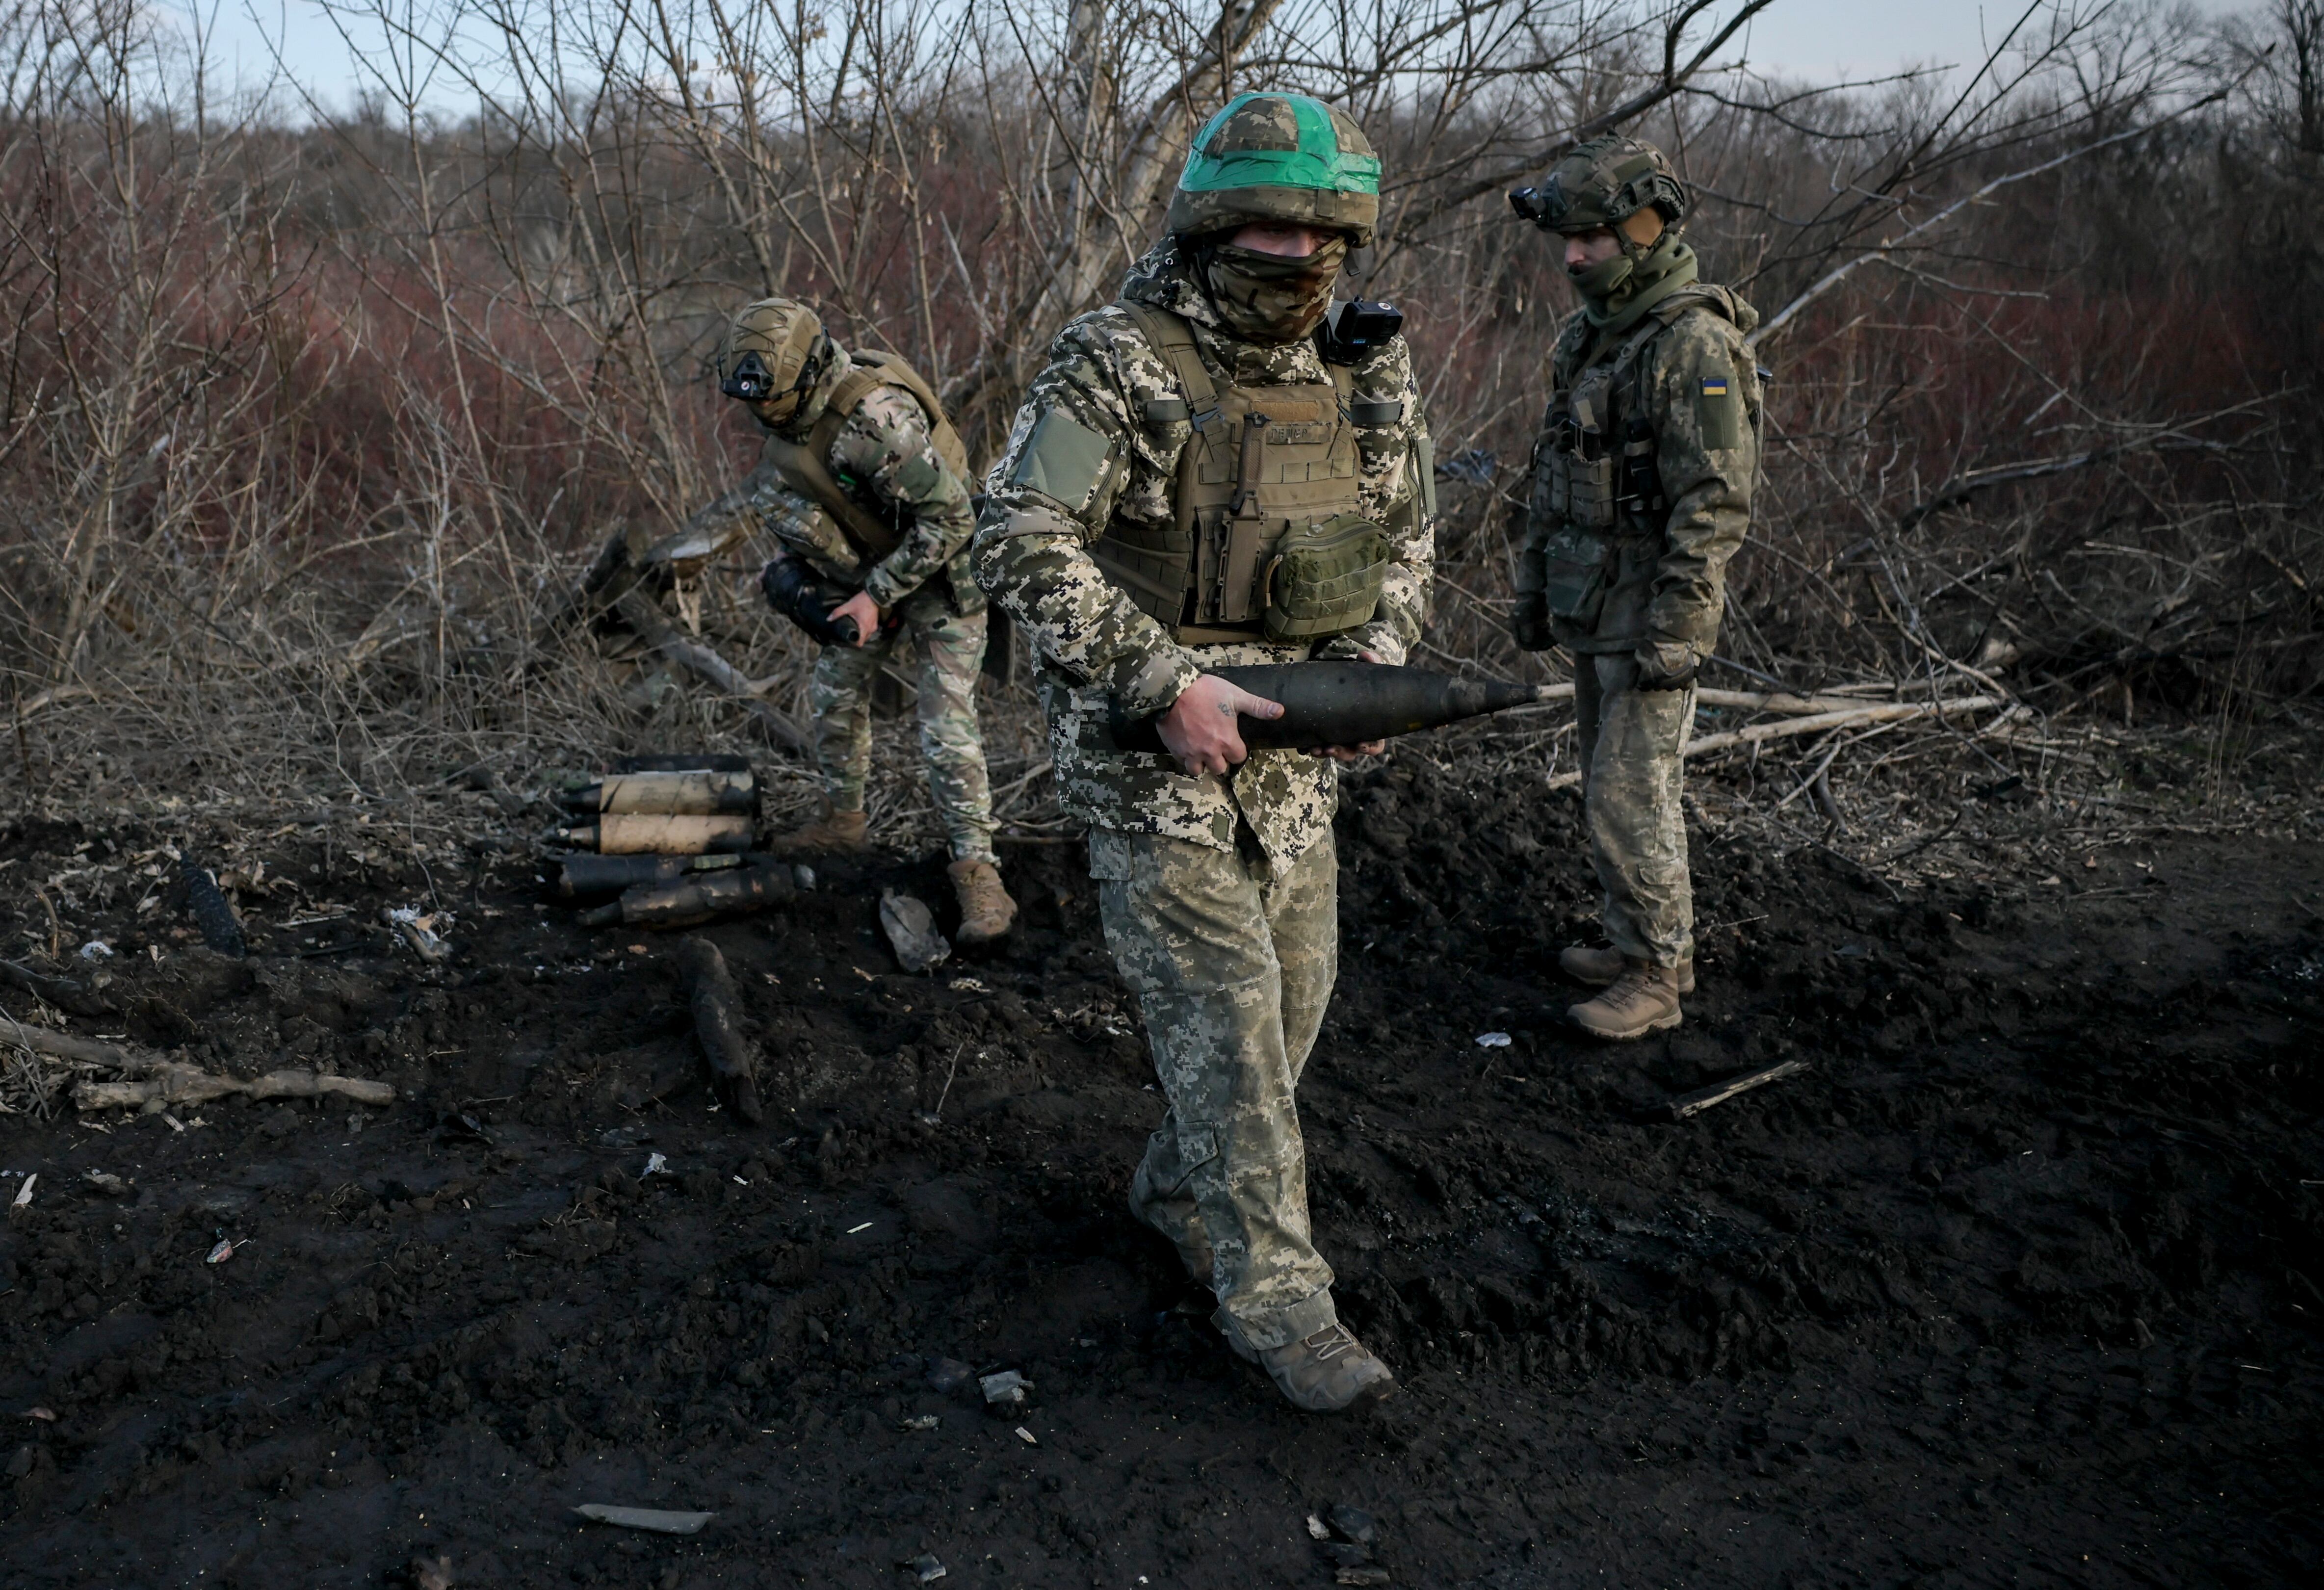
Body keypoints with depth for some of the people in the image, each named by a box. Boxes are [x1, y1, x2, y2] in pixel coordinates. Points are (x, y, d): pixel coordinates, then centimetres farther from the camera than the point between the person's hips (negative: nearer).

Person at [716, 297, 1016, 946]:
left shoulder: (875, 418, -34)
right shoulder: (787, 410, -7)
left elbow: (951, 521, -30)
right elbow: (791, 502, 13)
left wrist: (876, 596, -25)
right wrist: (789, 572, -1)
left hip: (939, 578, -8)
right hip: (863, 575, 8)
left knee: (947, 729, -13)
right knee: (835, 697, 16)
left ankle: (978, 874, -8)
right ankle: (844, 821, 36)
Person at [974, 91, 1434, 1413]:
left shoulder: (1371, 377, 5)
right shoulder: (1117, 366, -14)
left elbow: (1407, 538, 15)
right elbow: (1022, 546, -17)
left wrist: (1374, 663, -4)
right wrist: (1167, 681, -24)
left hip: (1292, 748, 7)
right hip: (1150, 749, -6)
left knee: (1296, 990, 14)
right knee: (1225, 1010, -6)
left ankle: (1182, 1185, 38)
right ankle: (1274, 1294, 7)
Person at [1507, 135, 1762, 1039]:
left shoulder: (1696, 345, -18)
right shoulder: (1590, 335, 11)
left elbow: (1716, 505, -22)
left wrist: (1674, 632, -23)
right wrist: (1534, 583, 19)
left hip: (1653, 612, -9)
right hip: (1590, 608, 9)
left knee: (1629, 794, -7)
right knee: (1612, 784, 16)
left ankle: (1654, 977, 5)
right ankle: (1642, 943, 28)